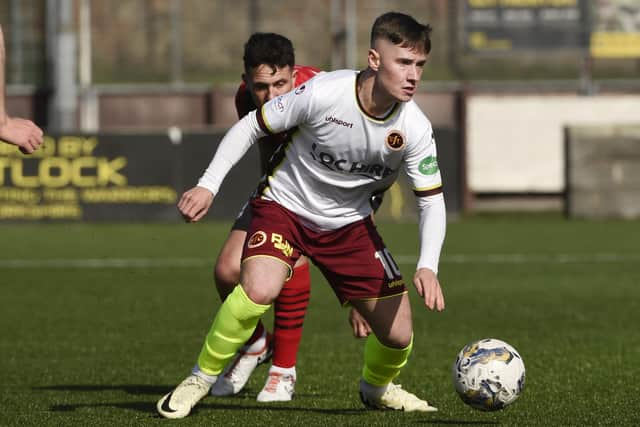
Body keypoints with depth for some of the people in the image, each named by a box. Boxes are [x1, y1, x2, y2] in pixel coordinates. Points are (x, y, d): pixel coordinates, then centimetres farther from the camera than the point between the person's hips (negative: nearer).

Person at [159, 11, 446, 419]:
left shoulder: (414, 129, -17)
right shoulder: (323, 93, -27)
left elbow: (432, 200, -9)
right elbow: (251, 126, -14)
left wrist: (427, 267, -24)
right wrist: (208, 185, -18)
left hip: (349, 224, 4)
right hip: (285, 205, -4)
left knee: (398, 335, -1)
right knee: (260, 289, -33)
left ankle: (377, 387, 37)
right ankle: (201, 379, -11)